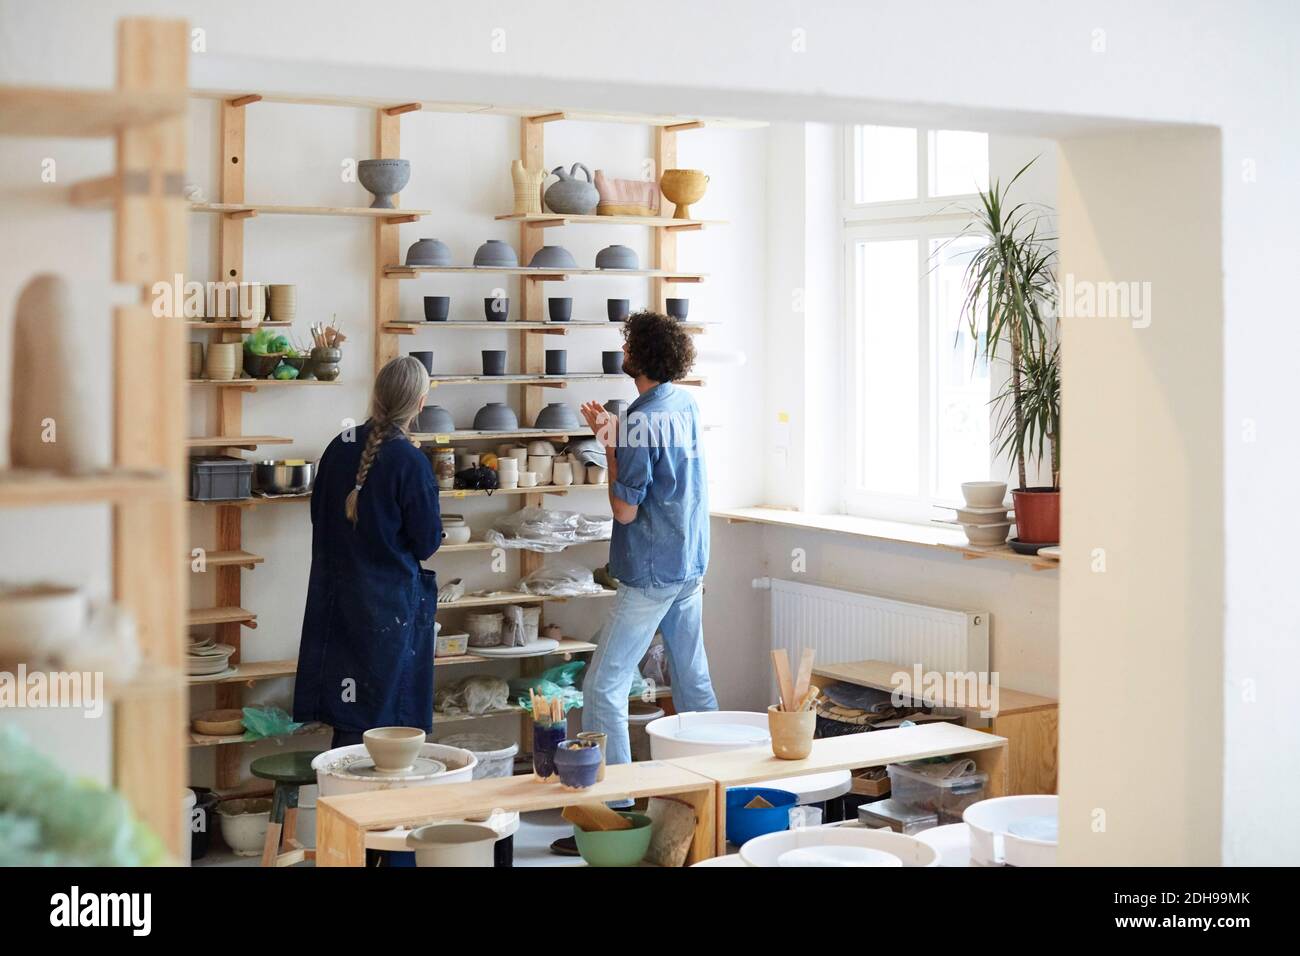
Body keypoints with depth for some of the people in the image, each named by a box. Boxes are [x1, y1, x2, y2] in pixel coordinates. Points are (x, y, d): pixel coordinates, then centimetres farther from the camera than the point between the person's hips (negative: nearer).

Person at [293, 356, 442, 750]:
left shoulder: (340, 447, 0)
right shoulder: (410, 462, -17)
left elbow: (319, 514, 11)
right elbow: (427, 542, -10)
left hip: (337, 591, 6)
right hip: (391, 598, -6)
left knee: (347, 719, 12)